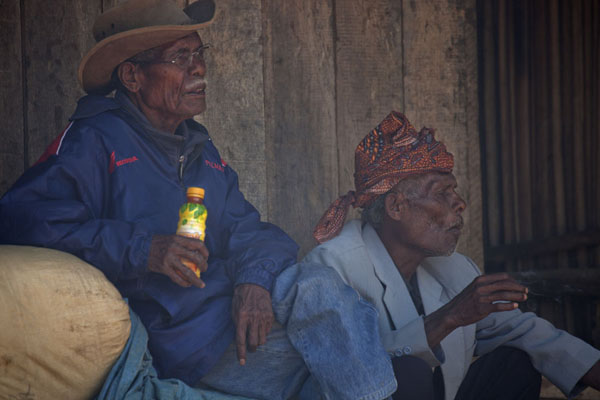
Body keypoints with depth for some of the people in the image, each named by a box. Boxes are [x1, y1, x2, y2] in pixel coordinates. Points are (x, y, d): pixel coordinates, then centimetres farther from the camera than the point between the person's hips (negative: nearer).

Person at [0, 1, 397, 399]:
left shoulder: (200, 149, 20)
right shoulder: (96, 140, -3)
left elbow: (247, 229, 12)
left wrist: (255, 278, -14)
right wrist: (143, 249, -23)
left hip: (238, 311, 7)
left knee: (317, 283, -18)